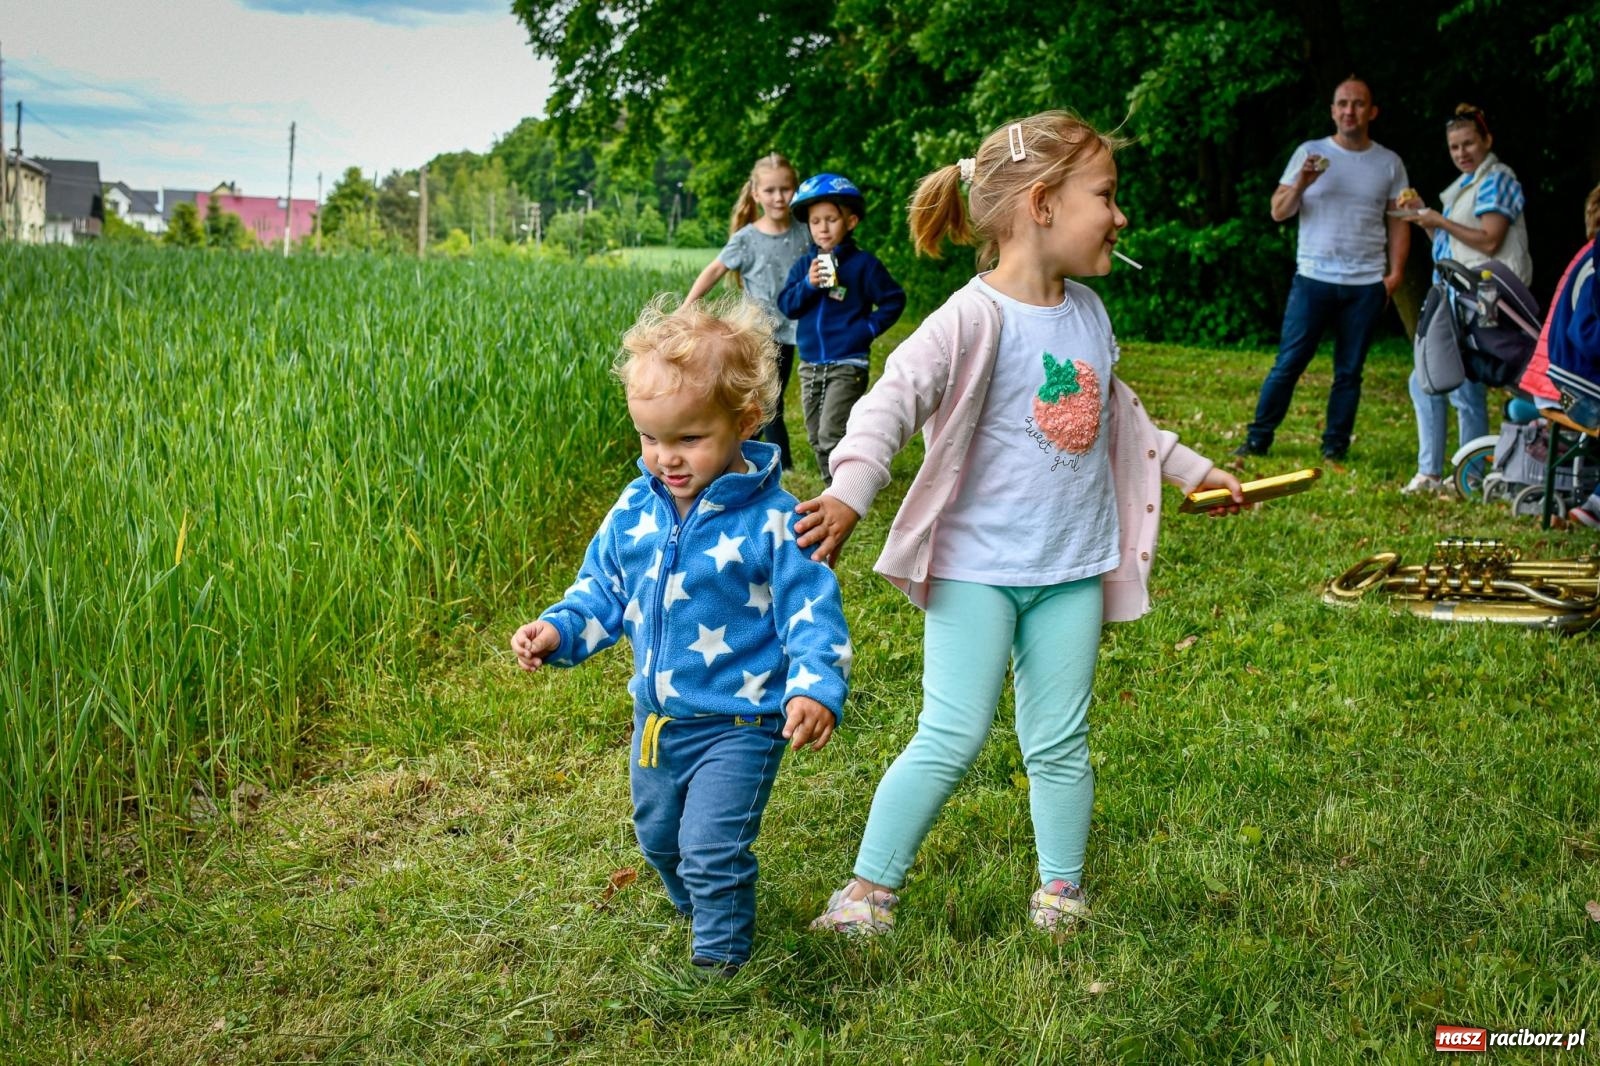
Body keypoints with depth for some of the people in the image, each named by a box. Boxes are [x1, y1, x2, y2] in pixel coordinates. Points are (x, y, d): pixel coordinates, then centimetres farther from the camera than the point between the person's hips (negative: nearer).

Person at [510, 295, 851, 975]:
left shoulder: (772, 522, -20)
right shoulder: (636, 509, -4)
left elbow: (812, 611, -19)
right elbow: (604, 588, 9)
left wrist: (816, 689, -34)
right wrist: (558, 630, -7)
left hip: (738, 722, -7)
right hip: (657, 716, 7)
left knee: (712, 848, -8)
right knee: (658, 838, 24)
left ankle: (720, 958, 16)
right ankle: (699, 913, 52)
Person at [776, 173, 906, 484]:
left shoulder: (863, 263, -6)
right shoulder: (804, 265, 7)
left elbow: (894, 300, -4)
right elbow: (785, 304, -1)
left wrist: (869, 327, -12)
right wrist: (807, 284, -16)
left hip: (847, 365, -6)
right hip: (810, 365, 6)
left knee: (831, 438, -15)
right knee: (817, 440, 13)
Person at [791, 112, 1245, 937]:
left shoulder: (1087, 312, 7)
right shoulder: (976, 318, -17)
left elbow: (1117, 412, 24)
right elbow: (893, 399, -28)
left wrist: (1189, 468, 31)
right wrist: (849, 493, -43)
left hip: (1072, 572, 6)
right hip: (976, 570, -6)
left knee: (1060, 744, 12)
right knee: (952, 739, -6)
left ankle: (1060, 891, 28)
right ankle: (869, 887, 8)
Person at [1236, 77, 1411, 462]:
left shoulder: (1389, 163, 9)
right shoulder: (1310, 153, 4)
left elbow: (1398, 221, 11)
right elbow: (1278, 212, 1)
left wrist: (1395, 272, 1)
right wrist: (1301, 184, -17)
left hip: (1366, 285, 2)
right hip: (1313, 278, -2)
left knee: (1349, 370, 6)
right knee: (1288, 364, -4)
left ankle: (1335, 445, 12)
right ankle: (1258, 439, 1)